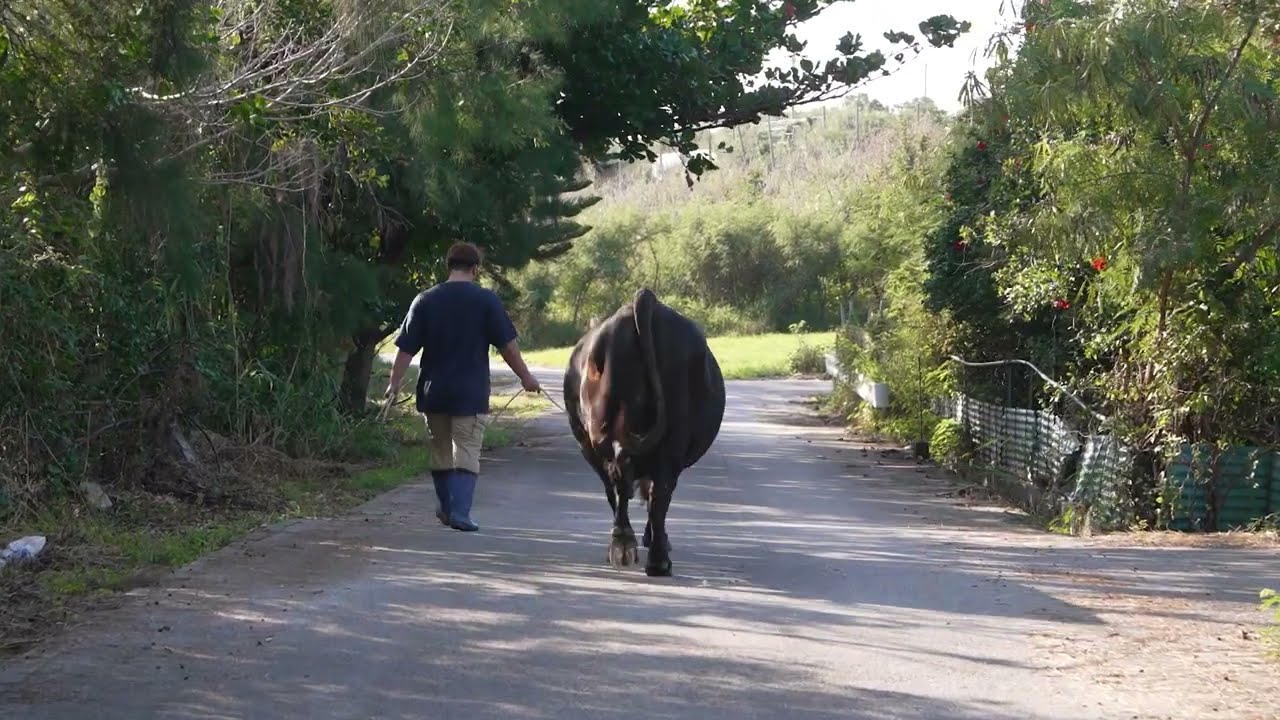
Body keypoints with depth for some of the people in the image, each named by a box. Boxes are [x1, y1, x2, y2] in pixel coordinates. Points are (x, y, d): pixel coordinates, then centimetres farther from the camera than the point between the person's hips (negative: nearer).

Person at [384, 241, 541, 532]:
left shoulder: (426, 300, 1)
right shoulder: (486, 300, -5)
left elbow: (406, 348, -1)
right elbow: (508, 345, -5)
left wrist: (395, 383, 7)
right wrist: (526, 377, 7)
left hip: (434, 393, 3)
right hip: (470, 393, -3)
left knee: (441, 452, 16)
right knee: (467, 453, -1)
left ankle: (446, 509, 27)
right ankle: (459, 512, -13)